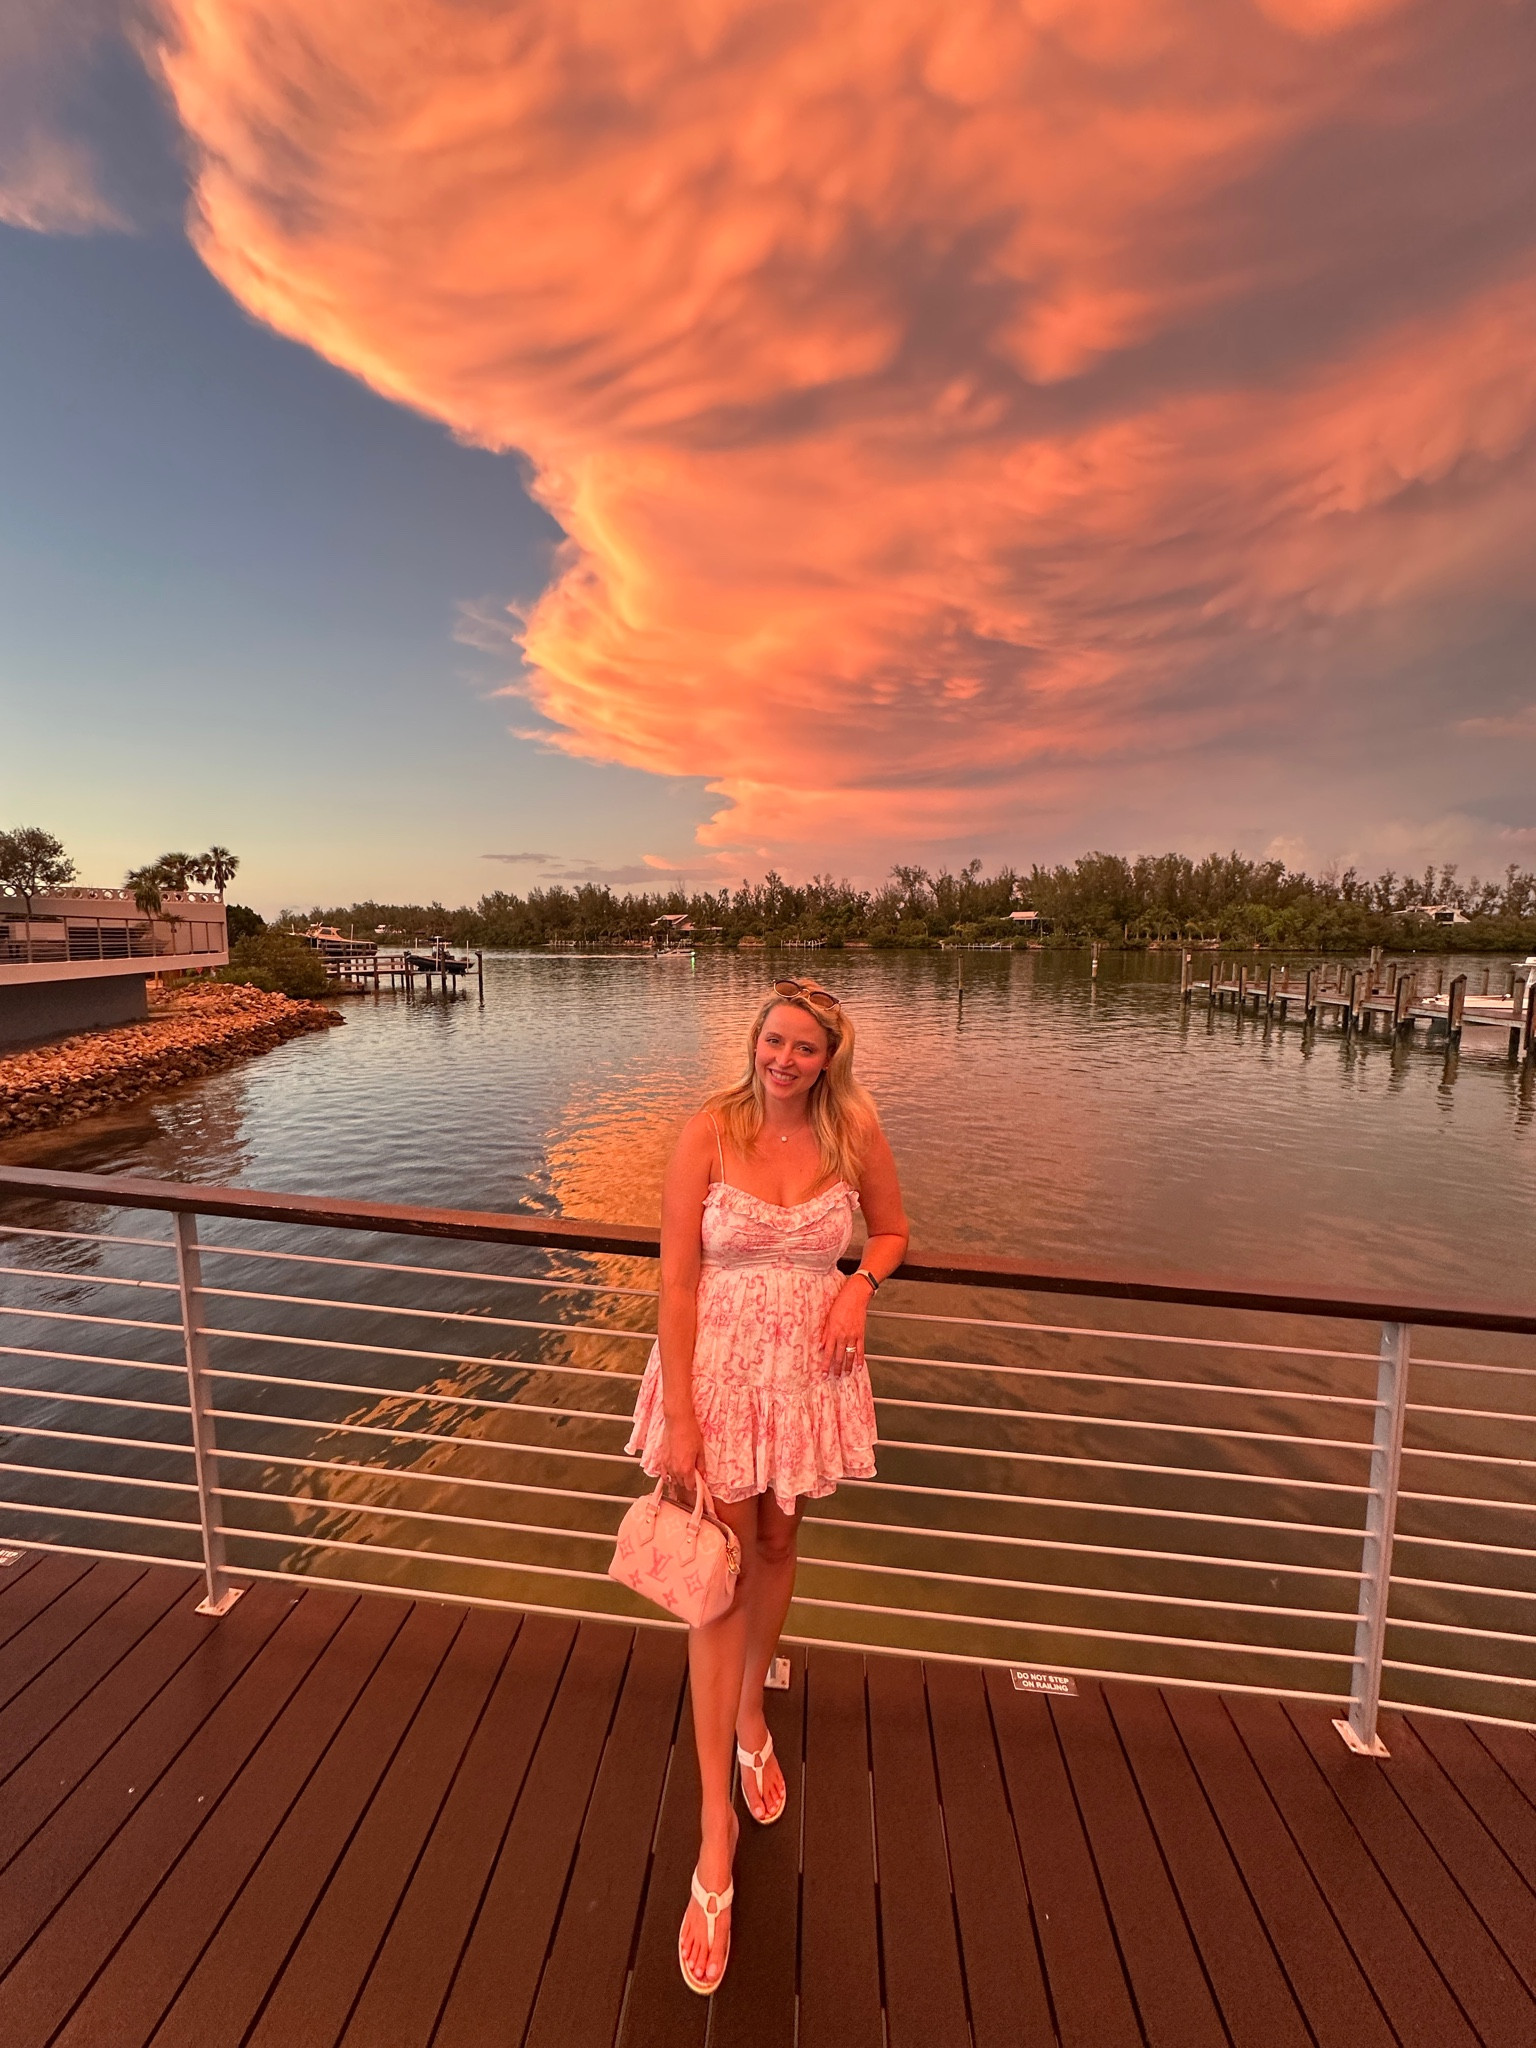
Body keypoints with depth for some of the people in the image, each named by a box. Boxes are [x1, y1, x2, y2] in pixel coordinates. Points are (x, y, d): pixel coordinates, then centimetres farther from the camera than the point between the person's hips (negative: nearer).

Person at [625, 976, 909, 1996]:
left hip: (810, 1367, 3)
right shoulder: (709, 1131, -15)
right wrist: (680, 1422, -14)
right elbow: (677, 1280, -14)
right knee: (721, 1576, 6)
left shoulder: (854, 1128, -8)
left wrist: (860, 1283, -13)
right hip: (720, 1365, -2)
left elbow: (893, 1228, 8)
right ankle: (716, 1834, 26)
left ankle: (752, 1716, 52)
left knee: (777, 1545, 22)